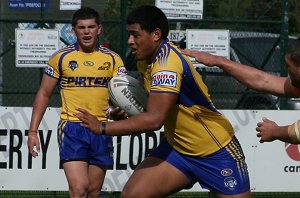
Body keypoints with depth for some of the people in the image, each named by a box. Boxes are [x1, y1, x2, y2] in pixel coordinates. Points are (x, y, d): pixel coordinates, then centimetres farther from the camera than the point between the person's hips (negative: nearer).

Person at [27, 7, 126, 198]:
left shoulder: (112, 59, 4)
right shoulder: (61, 58, 1)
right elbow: (44, 94, 8)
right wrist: (33, 131, 2)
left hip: (101, 131, 3)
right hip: (72, 129, -2)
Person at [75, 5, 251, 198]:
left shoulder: (167, 62, -26)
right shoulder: (146, 60, 1)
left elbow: (154, 120, -33)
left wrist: (102, 128, -28)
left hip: (217, 152, -8)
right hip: (178, 148, 8)